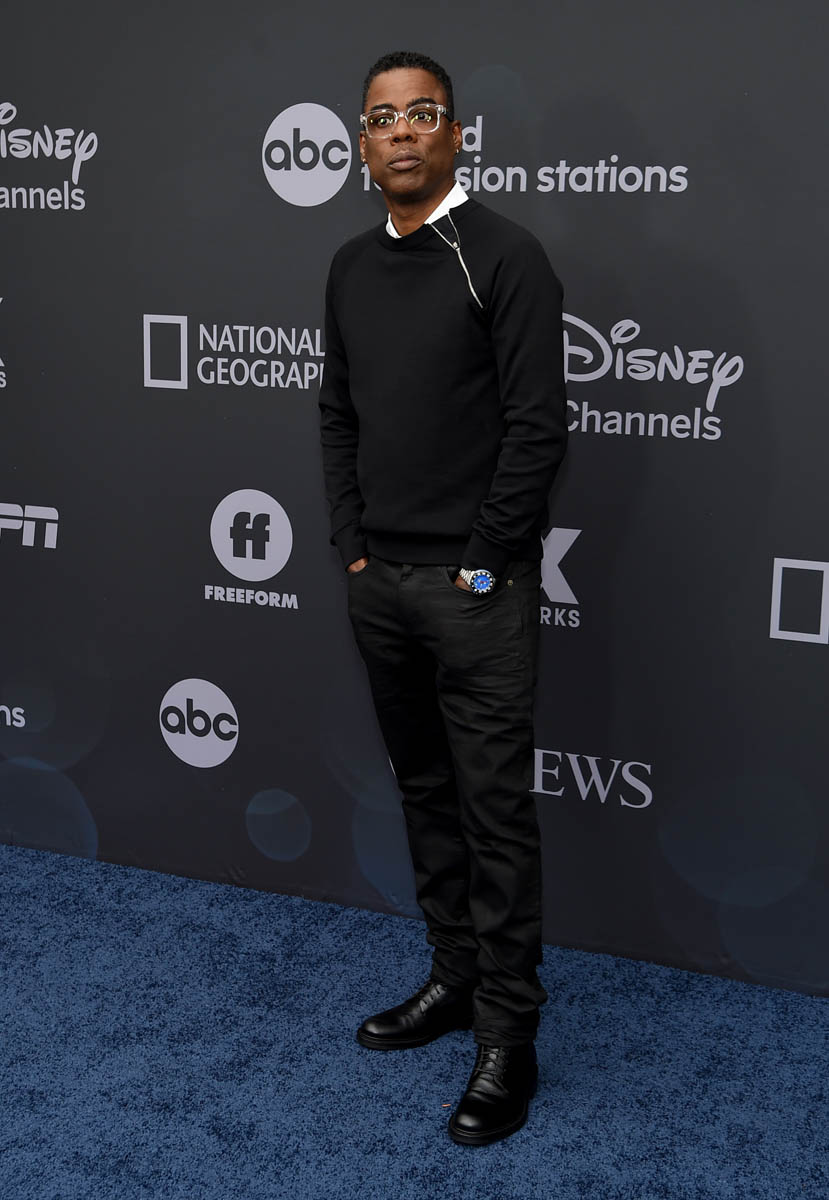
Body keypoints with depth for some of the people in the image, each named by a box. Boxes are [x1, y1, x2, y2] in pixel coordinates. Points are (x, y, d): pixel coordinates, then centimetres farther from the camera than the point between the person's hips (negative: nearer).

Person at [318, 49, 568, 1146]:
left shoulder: (506, 256, -10)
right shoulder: (351, 267, 11)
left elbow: (538, 426, -14)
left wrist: (483, 565, -14)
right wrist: (353, 546, 7)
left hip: (476, 589, -7)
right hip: (379, 584, 7)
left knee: (495, 811, -1)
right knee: (425, 793, 16)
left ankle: (508, 1033, 9)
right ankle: (454, 976, 31)